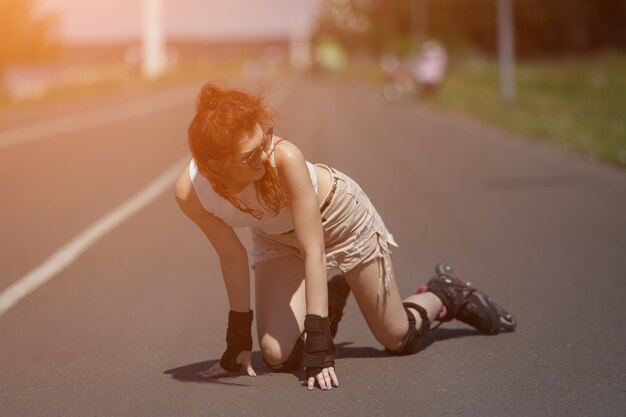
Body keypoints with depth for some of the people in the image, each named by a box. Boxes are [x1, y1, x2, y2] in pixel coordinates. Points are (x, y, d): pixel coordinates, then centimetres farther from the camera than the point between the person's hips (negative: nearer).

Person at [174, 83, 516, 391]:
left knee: (398, 339, 4)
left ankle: (445, 293, 37)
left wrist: (317, 345, -37)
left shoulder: (284, 157, -42)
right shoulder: (190, 192, -31)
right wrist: (238, 339, -6)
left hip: (337, 214, -3)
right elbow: (232, 257, -15)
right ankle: (333, 298, 22)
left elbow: (313, 250, -36)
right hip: (276, 238, 3)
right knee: (277, 356, -8)